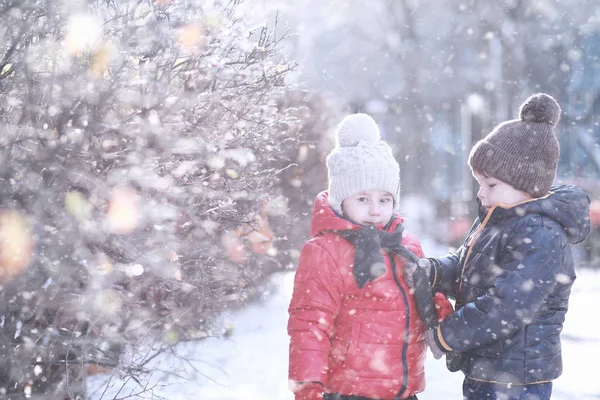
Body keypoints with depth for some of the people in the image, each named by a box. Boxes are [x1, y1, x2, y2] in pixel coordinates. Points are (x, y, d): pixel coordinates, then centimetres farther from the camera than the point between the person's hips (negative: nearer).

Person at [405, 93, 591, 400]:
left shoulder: (541, 237, -21)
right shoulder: (494, 220, 10)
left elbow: (504, 309, -26)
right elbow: (462, 269, 16)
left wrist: (443, 337, -17)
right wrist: (432, 271, -7)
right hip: (483, 373, 10)